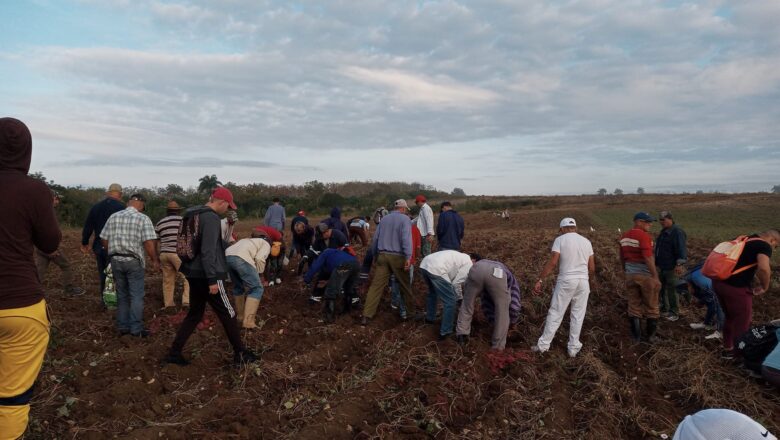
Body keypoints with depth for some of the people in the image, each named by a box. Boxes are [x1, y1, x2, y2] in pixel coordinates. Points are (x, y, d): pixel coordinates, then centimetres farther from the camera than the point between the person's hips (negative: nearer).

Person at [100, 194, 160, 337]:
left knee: (122, 295, 15)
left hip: (115, 260, 5)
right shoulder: (143, 219, -9)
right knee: (136, 296, 3)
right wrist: (155, 260, -6)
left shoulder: (114, 217, 6)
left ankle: (122, 326, 21)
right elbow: (149, 243, -16)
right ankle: (136, 329, 4)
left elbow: (104, 239, 9)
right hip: (134, 261, -5)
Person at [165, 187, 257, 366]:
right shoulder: (211, 218, -18)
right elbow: (208, 251, -24)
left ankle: (174, 353, 19)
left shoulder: (193, 214, 11)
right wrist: (213, 279, -22)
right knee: (228, 314, 3)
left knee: (195, 313, 18)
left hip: (194, 273, 9)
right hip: (205, 275, -9)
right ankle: (240, 354, 13)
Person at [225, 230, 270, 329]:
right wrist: (258, 274, 15)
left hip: (228, 256, 7)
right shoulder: (266, 244, 21)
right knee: (256, 289, 4)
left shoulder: (248, 240, 41)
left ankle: (240, 316, 37)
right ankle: (248, 321, -3)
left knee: (238, 287, 27)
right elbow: (259, 259, 1)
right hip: (241, 258, -7)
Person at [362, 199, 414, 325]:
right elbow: (406, 238, -16)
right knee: (405, 285, 13)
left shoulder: (384, 219, 16)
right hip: (397, 257, -4)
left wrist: (375, 255, 29)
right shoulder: (405, 219, -2)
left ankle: (366, 316, -7)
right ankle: (410, 310, 28)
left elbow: (375, 238, 18)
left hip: (383, 255, 4)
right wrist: (408, 257, -20)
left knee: (376, 286, -1)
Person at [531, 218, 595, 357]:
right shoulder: (586, 241, 9)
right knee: (577, 315, 10)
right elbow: (592, 268, 8)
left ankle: (543, 345, 9)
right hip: (583, 281, 4)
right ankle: (573, 348, 15)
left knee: (555, 314, 3)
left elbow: (552, 263, -14)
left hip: (566, 281, -3)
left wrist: (540, 280, -12)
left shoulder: (560, 239, -4)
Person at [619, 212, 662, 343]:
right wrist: (656, 277, -19)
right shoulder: (643, 236, -18)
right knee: (651, 307, 9)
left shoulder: (624, 236, 6)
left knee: (634, 306, 12)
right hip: (645, 274, -6)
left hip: (630, 274, 6)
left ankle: (636, 336, 17)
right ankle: (650, 335, 17)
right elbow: (648, 258, -23)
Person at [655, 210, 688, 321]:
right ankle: (664, 309, 28)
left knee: (671, 290, -2)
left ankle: (674, 313, 8)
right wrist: (657, 262, 25)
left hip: (671, 267, -9)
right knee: (662, 288, 16)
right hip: (661, 266, 9)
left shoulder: (677, 232, -16)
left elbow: (681, 249, -23)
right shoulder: (664, 231, 14)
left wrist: (680, 264, -28)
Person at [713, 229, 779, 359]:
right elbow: (764, 268, -25)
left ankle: (728, 349, 38)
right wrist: (764, 286, -7)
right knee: (742, 322, 12)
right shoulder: (764, 245, -6)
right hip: (735, 287, -8)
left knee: (730, 317, 26)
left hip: (718, 282, 8)